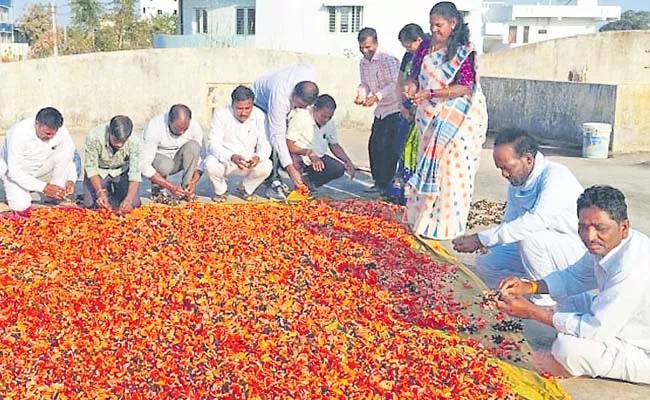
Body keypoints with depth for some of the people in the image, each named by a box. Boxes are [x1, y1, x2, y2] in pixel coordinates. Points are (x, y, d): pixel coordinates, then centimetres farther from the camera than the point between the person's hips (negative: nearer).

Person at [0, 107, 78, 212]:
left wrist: (70, 180, -29)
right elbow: (14, 172, -29)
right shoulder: (19, 133, -31)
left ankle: (57, 197, -13)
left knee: (66, 152, -23)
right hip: (17, 175, -3)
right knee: (20, 206, -26)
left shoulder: (61, 131, -21)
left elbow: (69, 159, -9)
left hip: (42, 171, 3)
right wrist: (44, 187, -37)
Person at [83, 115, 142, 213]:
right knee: (89, 203, -15)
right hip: (99, 171, 0)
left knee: (134, 204, -13)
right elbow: (91, 167, -22)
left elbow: (135, 172, -28)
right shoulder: (94, 136, -32)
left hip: (121, 171, 0)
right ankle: (106, 191, 18)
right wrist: (100, 192, -34)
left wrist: (129, 198, -41)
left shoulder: (134, 141, -30)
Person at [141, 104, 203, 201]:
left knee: (193, 145, -27)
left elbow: (198, 159, -11)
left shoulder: (195, 127, -19)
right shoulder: (154, 127, -29)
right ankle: (156, 189, -5)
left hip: (177, 160, 3)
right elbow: (144, 165, -30)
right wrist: (170, 187, -34)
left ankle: (186, 190, -19)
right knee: (164, 166, -38)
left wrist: (193, 182, -30)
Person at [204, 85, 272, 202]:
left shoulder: (259, 116, -9)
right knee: (211, 165, -33)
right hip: (224, 159, -1)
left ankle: (246, 189, 6)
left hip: (249, 161, 1)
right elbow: (213, 143, -20)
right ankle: (221, 190, 3)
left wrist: (258, 157, -35)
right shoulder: (221, 115, -15)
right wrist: (231, 157, -40)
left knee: (266, 166, -28)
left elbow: (265, 144, -9)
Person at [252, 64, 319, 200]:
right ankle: (272, 182, -19)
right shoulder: (279, 98, -46)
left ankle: (274, 179, 1)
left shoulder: (309, 71, -33)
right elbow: (277, 136, -42)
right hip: (260, 101, -6)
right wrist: (290, 168, -45)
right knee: (272, 141, -24)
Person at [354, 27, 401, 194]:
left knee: (388, 146, -11)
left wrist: (377, 96, -31)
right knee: (374, 145, 8)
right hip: (380, 110, 8)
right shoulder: (363, 63, 9)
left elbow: (395, 85, -22)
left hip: (394, 108, -8)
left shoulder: (388, 60, -16)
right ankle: (379, 182, 17)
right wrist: (361, 94, -8)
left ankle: (386, 184, -3)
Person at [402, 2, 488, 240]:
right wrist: (413, 86, -8)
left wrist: (430, 94, -25)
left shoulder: (464, 52, -10)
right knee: (427, 168, 11)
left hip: (457, 121, -6)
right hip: (431, 119, 7)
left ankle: (448, 225, 3)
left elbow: (465, 87, -17)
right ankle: (423, 218, 22)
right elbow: (419, 75, 16)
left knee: (451, 170, -5)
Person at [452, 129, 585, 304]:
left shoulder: (556, 176, -24)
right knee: (484, 265, -4)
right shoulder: (515, 183, 3)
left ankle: (546, 296, -12)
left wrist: (482, 239, -39)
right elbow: (509, 226, 9)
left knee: (530, 238, -34)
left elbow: (537, 220, -39)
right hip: (537, 249, 8)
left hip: (576, 250, -7)